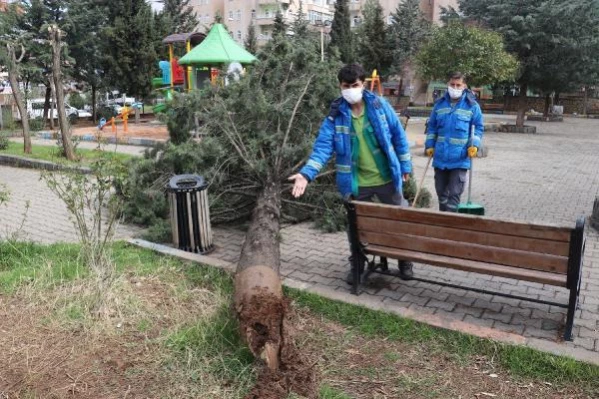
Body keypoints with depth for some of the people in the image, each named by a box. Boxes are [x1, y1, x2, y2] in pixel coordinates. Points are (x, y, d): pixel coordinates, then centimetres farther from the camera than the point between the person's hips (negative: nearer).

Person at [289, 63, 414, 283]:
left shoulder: (380, 106, -6)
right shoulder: (336, 115, -8)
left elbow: (399, 136, 2)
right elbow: (323, 146, -16)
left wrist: (405, 166, 3)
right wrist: (307, 173, -30)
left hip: (387, 178, 1)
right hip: (357, 183, 0)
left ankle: (405, 262, 34)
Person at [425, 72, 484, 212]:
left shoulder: (472, 105, -2)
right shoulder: (439, 104, 7)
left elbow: (478, 127, 4)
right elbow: (432, 126, 13)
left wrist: (474, 144, -11)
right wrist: (429, 145, 4)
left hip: (460, 159, -4)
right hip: (440, 157, 4)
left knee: (454, 194, -5)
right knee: (441, 192, 15)